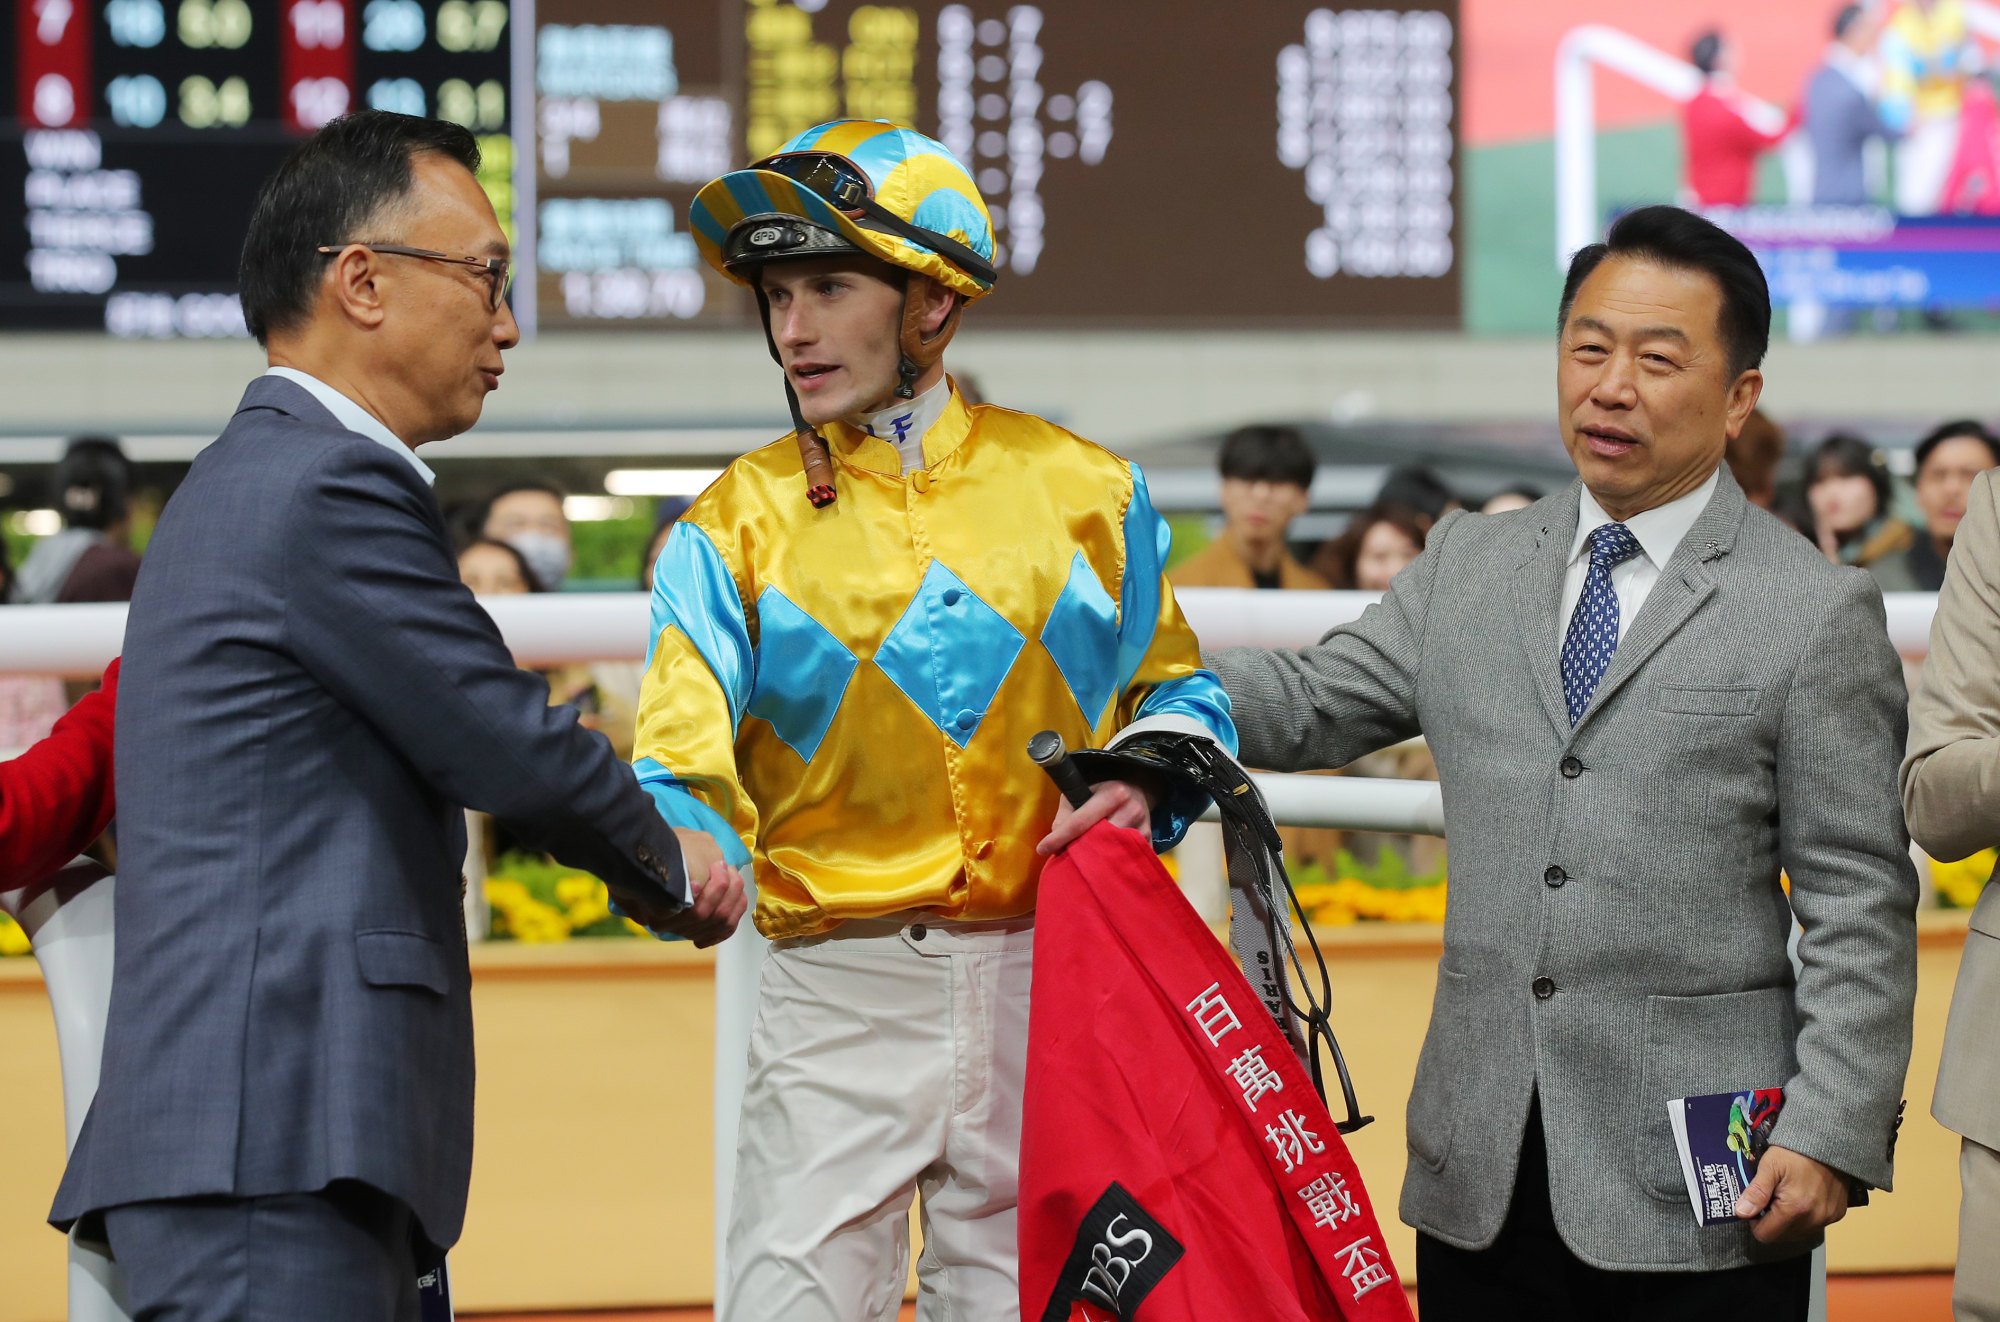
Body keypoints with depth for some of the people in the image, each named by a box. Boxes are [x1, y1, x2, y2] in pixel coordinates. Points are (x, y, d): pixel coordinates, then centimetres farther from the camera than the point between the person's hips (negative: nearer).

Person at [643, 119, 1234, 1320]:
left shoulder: (1080, 488, 7)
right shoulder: (740, 522, 2)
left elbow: (1174, 686, 16)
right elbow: (685, 745, -11)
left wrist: (1148, 779, -5)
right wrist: (692, 856, -33)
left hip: (1047, 984, 1)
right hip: (841, 993, -1)